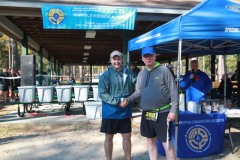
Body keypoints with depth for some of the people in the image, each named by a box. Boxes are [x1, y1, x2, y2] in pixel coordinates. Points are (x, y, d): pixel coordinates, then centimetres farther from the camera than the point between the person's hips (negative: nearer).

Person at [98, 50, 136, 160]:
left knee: (127, 136, 14)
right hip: (110, 112, -3)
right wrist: (117, 101, -22)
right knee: (109, 137, 11)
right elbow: (102, 94, -16)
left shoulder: (129, 73, 1)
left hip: (125, 112, 3)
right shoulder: (106, 75, -10)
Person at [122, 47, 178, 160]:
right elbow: (138, 92, 16)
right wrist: (128, 100, -1)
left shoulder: (163, 70, -7)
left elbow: (173, 91, -8)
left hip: (162, 113, -6)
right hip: (146, 113, 6)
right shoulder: (141, 74, 10)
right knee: (150, 140, 17)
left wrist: (173, 110, -14)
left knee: (166, 143, -3)